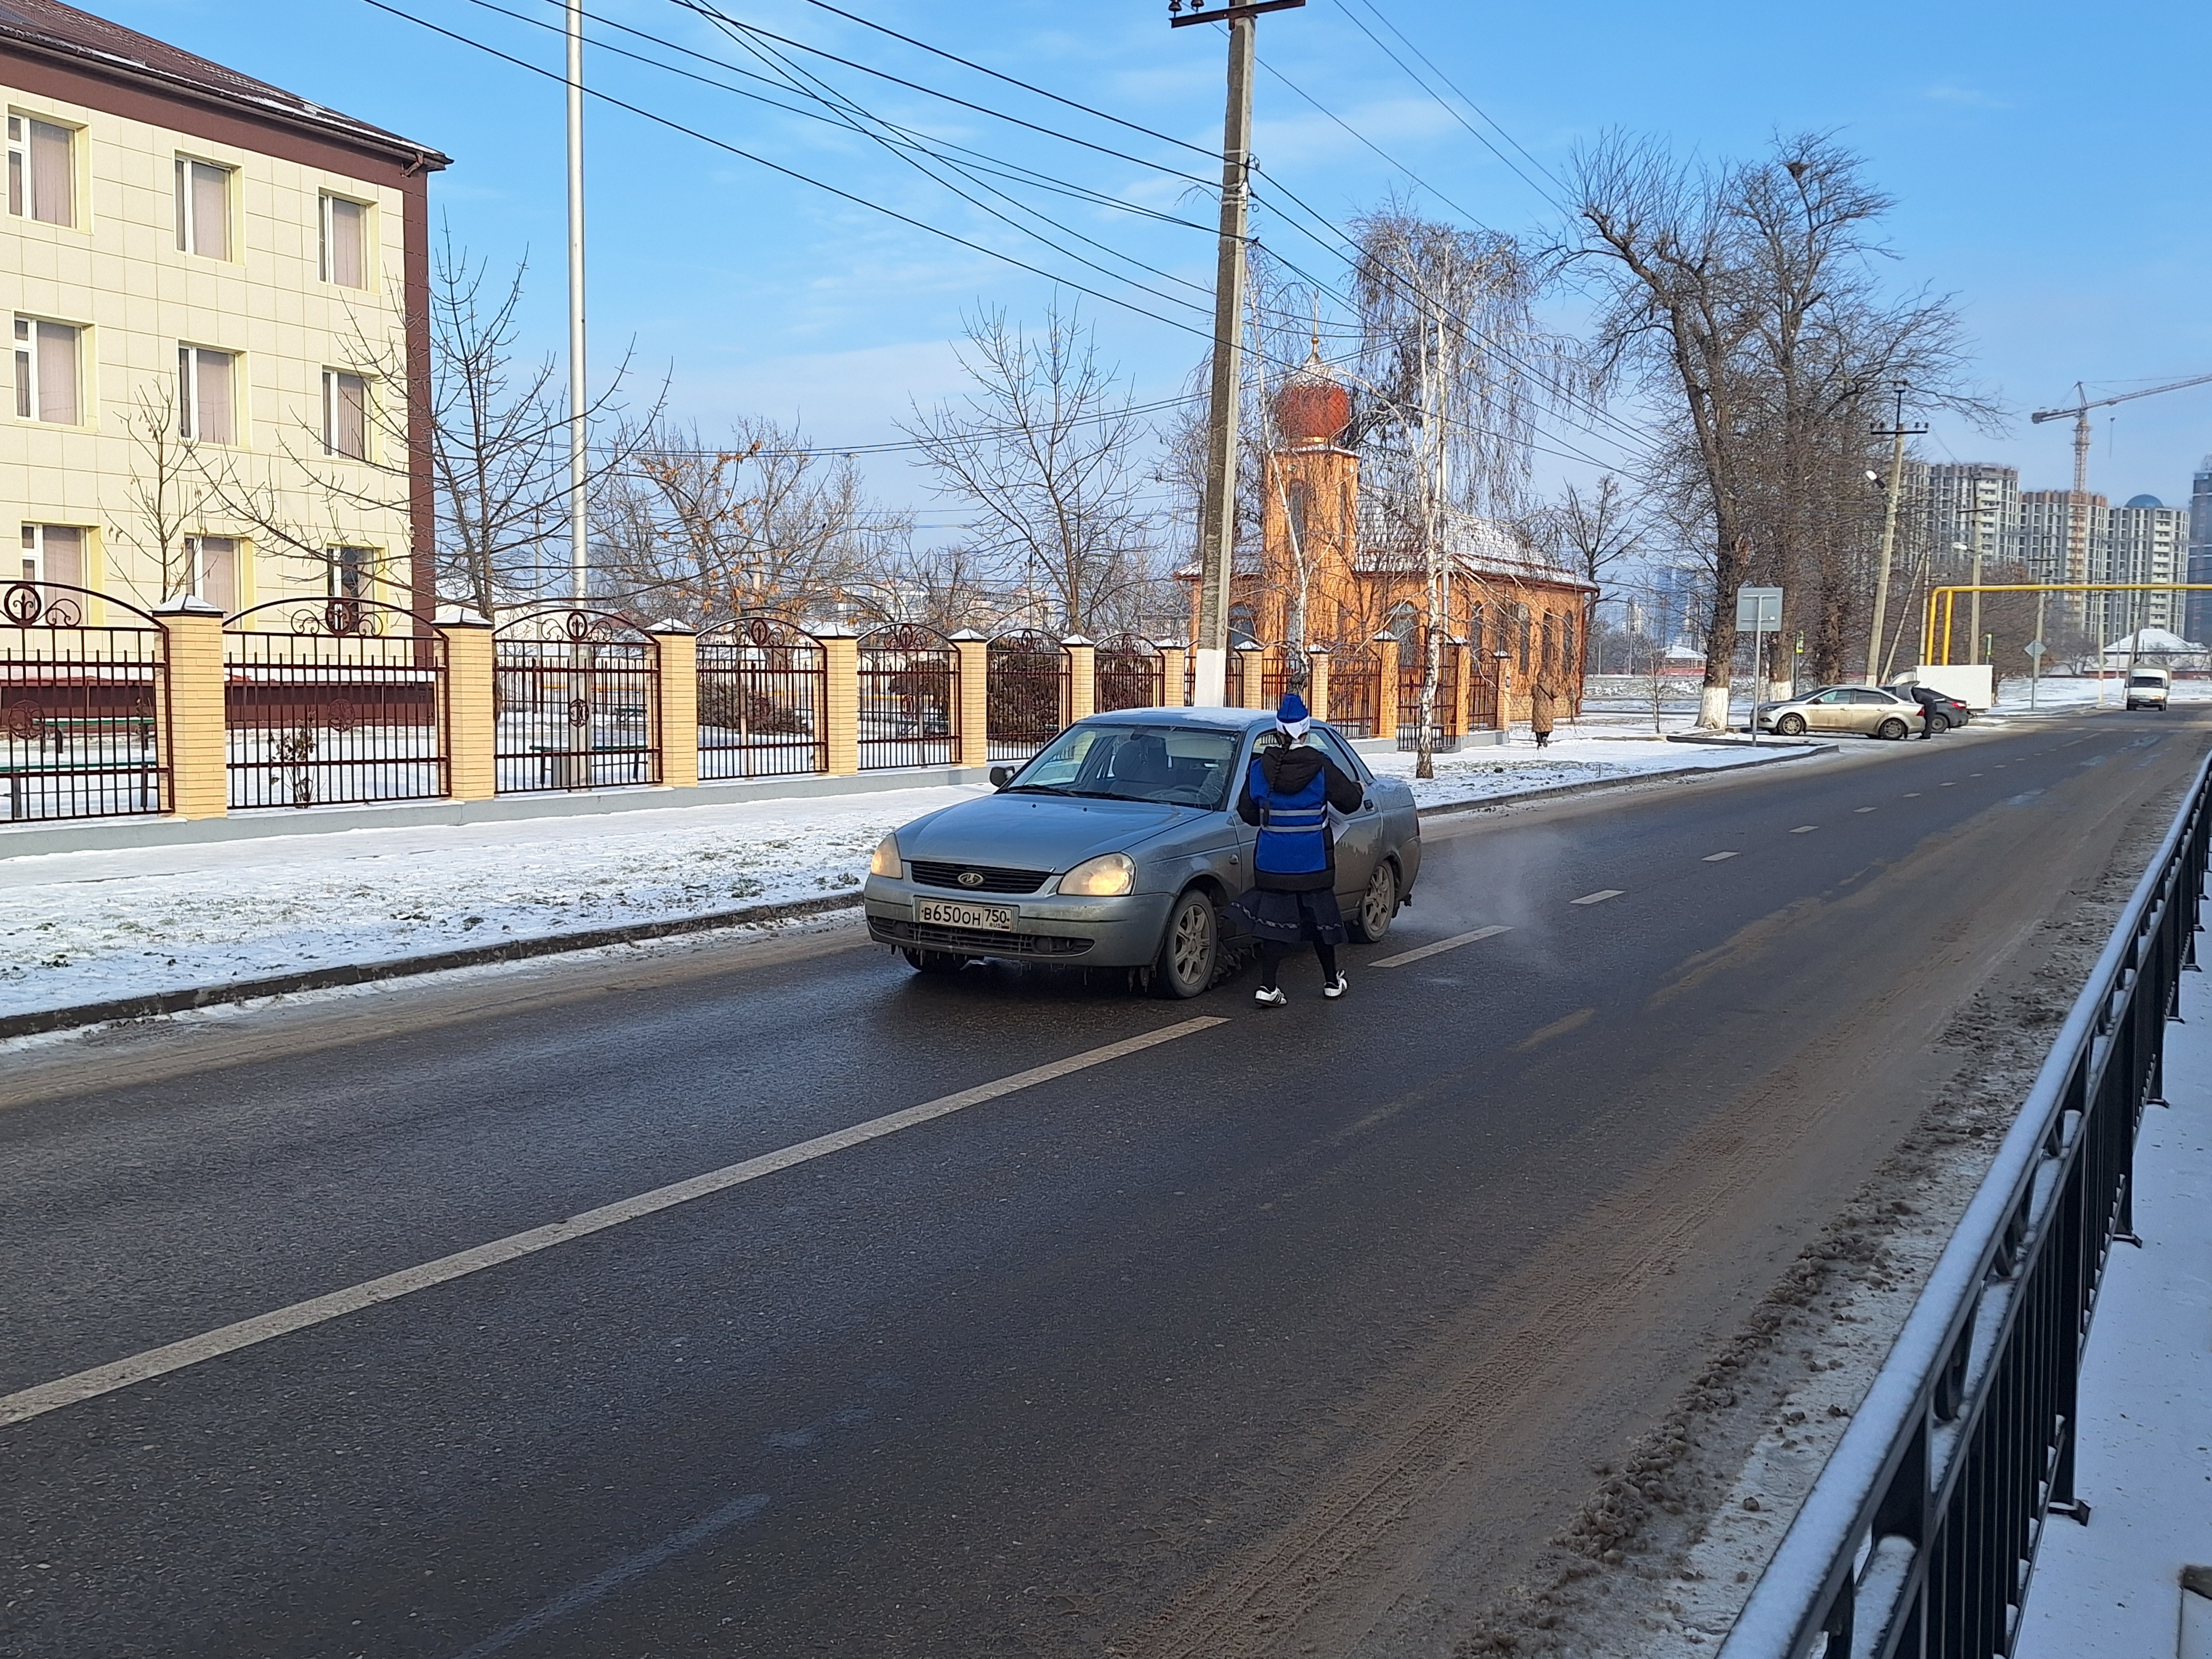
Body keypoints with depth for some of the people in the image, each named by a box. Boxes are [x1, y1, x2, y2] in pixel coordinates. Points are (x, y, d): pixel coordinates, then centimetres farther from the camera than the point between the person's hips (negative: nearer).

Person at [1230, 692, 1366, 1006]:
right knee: (1320, 917, 14)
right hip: (1313, 862, -1)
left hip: (1271, 861, 1)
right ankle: (1332, 982, 27)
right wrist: (1358, 788, 24)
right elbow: (1349, 801, 1)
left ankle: (1267, 987, -3)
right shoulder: (1322, 767, -10)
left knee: (1275, 921, 5)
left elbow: (1246, 811, 3)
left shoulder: (1259, 767, -5)